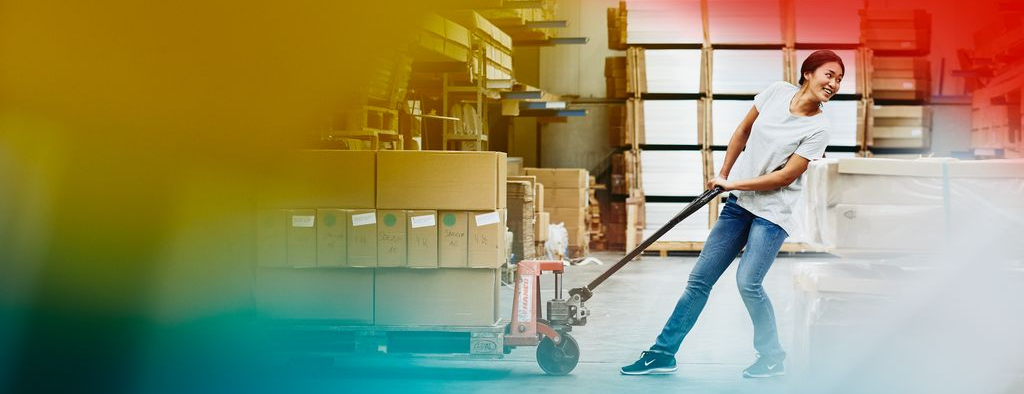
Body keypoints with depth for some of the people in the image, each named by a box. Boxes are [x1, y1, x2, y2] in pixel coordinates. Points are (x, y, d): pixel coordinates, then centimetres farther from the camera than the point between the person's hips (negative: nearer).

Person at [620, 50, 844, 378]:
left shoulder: (818, 128, -12)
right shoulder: (777, 93, -1)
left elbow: (785, 176, -15)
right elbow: (743, 132, 13)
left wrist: (732, 184, -11)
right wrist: (723, 175, 18)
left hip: (773, 212, -5)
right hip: (739, 203, 5)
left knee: (748, 282, -19)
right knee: (700, 278, 5)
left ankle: (773, 358, 3)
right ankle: (664, 353, 13)